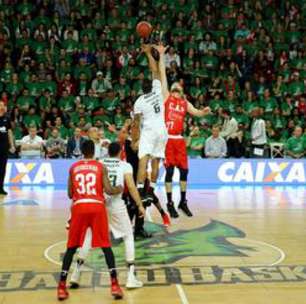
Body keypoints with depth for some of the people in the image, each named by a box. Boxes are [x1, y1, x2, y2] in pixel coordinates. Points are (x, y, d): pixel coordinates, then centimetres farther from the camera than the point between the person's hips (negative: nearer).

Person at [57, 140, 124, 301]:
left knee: (71, 247, 12)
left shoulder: (73, 167, 13)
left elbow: (70, 194, 14)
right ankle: (114, 285, 1)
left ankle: (61, 287, 8)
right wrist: (120, 189, 19)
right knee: (106, 246, 9)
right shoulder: (101, 167, 7)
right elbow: (109, 190, -2)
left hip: (79, 207, 1)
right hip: (97, 207, -1)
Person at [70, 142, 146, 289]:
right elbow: (131, 187, -4)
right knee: (128, 236, 13)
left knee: (89, 236, 19)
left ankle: (76, 274, 16)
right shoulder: (125, 166, 5)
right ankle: (131, 277, 6)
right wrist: (140, 205, 2)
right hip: (116, 204, -2)